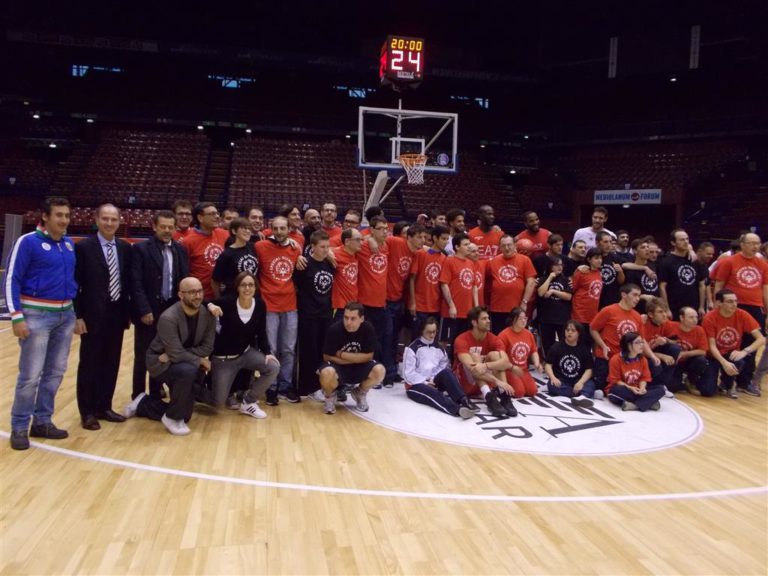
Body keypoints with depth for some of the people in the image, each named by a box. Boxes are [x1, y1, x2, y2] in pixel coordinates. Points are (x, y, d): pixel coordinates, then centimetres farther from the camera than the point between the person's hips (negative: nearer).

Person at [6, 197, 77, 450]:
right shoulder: (27, 242, -8)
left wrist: (77, 310, 15)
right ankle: (19, 427, 12)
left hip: (65, 315, 6)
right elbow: (11, 280, -9)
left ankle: (42, 421, 23)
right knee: (30, 375, -3)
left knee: (55, 372, 11)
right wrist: (17, 317, -15)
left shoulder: (69, 244, 9)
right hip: (36, 315, -6)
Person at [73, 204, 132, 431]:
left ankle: (104, 407, 25)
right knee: (89, 364, 5)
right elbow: (74, 284, -8)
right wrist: (77, 316, -13)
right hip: (93, 315, -5)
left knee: (111, 363, 12)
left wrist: (128, 312, 6)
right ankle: (87, 412, 17)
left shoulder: (125, 248, 7)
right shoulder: (83, 247, -7)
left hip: (117, 314, 5)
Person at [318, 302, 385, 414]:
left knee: (379, 370, -26)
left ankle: (360, 393, 8)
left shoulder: (368, 329, -16)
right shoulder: (334, 329, -22)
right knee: (327, 373, -36)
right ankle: (330, 395, 2)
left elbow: (368, 356, -13)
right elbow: (327, 357, -16)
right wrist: (356, 358, -17)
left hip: (359, 368, 3)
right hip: (337, 367, -2)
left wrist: (342, 355, -18)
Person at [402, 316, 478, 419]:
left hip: (434, 383, 5)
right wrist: (426, 383, -14)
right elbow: (408, 374, -9)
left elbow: (444, 367, 9)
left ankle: (463, 400, -46)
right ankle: (458, 409, -64)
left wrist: (433, 380, -9)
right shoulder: (412, 348, -4)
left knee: (446, 372, -27)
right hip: (416, 385, -5)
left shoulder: (439, 348, 13)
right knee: (433, 393, -37)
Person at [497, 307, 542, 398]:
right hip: (508, 370, -6)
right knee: (519, 392, -21)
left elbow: (534, 351, 14)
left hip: (523, 370, 6)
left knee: (533, 391, -8)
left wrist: (536, 363, -5)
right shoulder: (504, 334, -15)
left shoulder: (529, 334, 6)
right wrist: (512, 367, -24)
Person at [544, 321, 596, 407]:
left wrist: (581, 382, -22)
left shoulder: (585, 349, 6)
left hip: (578, 382, 1)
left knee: (590, 384, -29)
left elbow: (589, 369, -2)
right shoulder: (556, 347, 6)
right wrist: (553, 378, -21)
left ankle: (582, 397, -60)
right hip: (560, 381, 0)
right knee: (552, 385, -32)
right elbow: (548, 365, -1)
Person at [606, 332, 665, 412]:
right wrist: (630, 388, -25)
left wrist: (642, 388, -20)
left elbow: (644, 378, 2)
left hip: (637, 390, 5)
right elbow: (615, 380, -12)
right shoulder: (616, 359, -12)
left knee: (660, 389, -15)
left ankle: (633, 405, -31)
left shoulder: (643, 359, 3)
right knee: (618, 390, -40)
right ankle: (649, 402, -27)